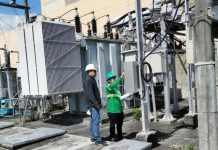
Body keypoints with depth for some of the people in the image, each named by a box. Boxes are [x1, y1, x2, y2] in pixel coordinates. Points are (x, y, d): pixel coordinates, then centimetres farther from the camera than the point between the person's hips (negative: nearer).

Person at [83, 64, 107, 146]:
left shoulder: (91, 80, 20)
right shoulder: (88, 80, -13)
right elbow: (90, 93, -23)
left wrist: (98, 102, 24)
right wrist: (95, 102, -30)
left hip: (94, 104, 11)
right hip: (93, 104, -11)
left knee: (93, 120, 13)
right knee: (96, 121, -11)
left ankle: (93, 137, 21)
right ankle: (98, 139, -11)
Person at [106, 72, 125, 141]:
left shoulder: (116, 87, 15)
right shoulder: (108, 87, -10)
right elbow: (113, 84, -35)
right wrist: (121, 77, -35)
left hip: (119, 109, 8)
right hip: (112, 110, -8)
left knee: (120, 124, 17)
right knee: (112, 125, 4)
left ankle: (119, 136, 32)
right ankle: (112, 137, 20)